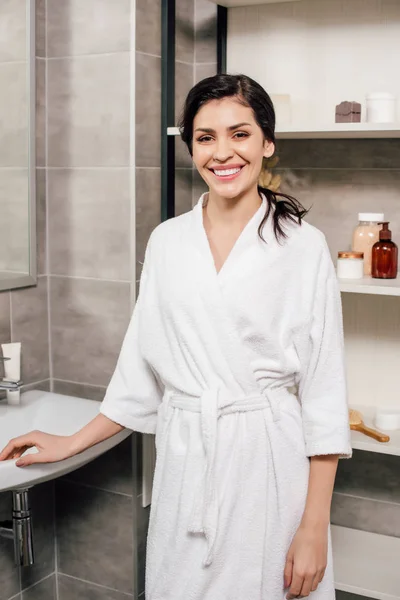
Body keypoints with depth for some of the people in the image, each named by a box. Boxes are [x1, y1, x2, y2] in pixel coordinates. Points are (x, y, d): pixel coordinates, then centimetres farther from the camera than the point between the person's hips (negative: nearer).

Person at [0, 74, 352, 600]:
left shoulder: (303, 246, -6)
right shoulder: (166, 242, 6)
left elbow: (323, 389, -6)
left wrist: (314, 526, -9)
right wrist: (70, 445, 15)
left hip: (269, 462, -3)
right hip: (184, 463, 3)